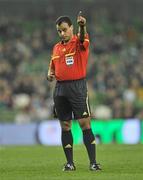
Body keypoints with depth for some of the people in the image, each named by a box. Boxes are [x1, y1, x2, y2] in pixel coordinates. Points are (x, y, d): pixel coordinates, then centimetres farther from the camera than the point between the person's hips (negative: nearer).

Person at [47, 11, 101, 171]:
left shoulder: (79, 43, -3)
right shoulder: (56, 48, 14)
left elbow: (82, 37, -27)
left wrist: (82, 26, -49)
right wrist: (50, 74, 3)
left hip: (78, 87, -5)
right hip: (60, 89, 5)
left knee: (84, 123, -9)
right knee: (65, 126, 5)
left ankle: (93, 162, -9)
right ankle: (70, 163, 11)